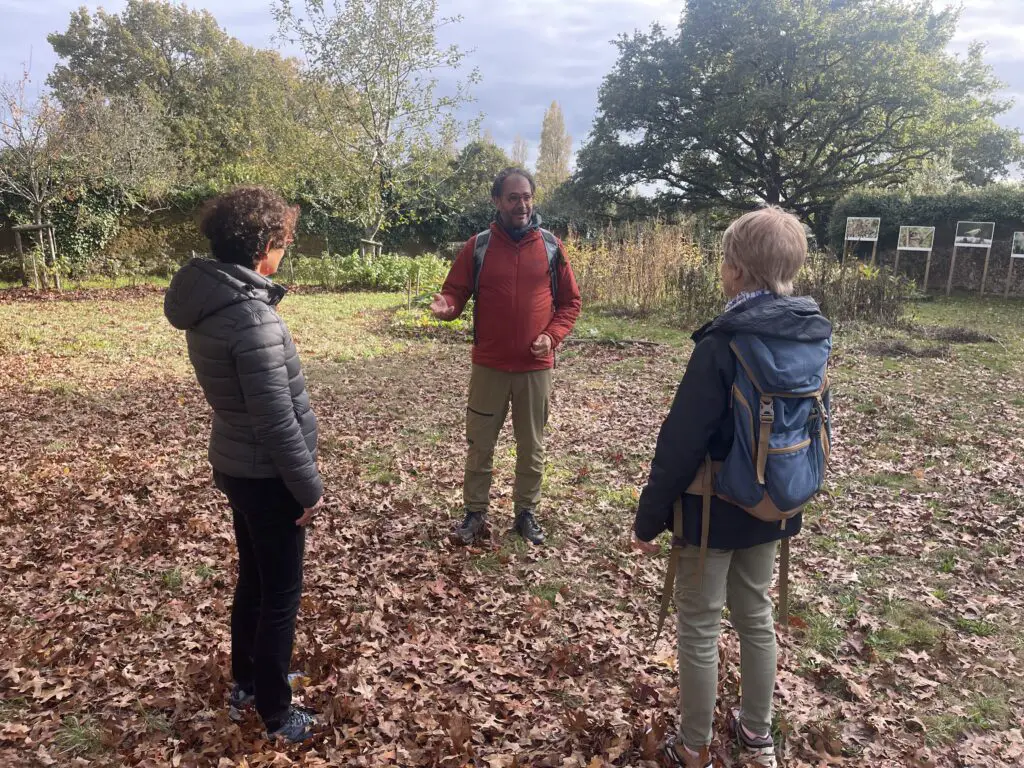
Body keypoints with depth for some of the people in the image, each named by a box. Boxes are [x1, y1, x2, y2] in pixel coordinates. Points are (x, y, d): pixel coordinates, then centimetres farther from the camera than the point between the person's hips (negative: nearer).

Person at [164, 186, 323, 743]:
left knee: (253, 579, 24)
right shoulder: (253, 318, -27)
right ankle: (276, 715, 26)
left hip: (236, 465, 9)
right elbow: (277, 420, -24)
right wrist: (309, 488, -16)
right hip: (267, 475, -9)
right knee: (280, 594, 8)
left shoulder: (206, 302, 2)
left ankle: (244, 685, 43)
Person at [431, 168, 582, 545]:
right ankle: (475, 513, 25)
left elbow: (570, 302, 5)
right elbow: (456, 293, 0)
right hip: (489, 366, 0)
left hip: (536, 367, 1)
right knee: (479, 445, 9)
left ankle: (526, 512, 29)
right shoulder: (478, 246, -2)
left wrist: (552, 336, -10)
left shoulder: (551, 246, 0)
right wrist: (447, 306, -23)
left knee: (532, 447, 12)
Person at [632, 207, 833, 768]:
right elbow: (815, 427, 9)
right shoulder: (816, 337, -2)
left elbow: (680, 443, -21)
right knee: (756, 616, 22)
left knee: (699, 627, 9)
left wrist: (649, 517, -10)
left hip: (714, 511, -7)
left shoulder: (723, 344, -23)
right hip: (773, 507, 7)